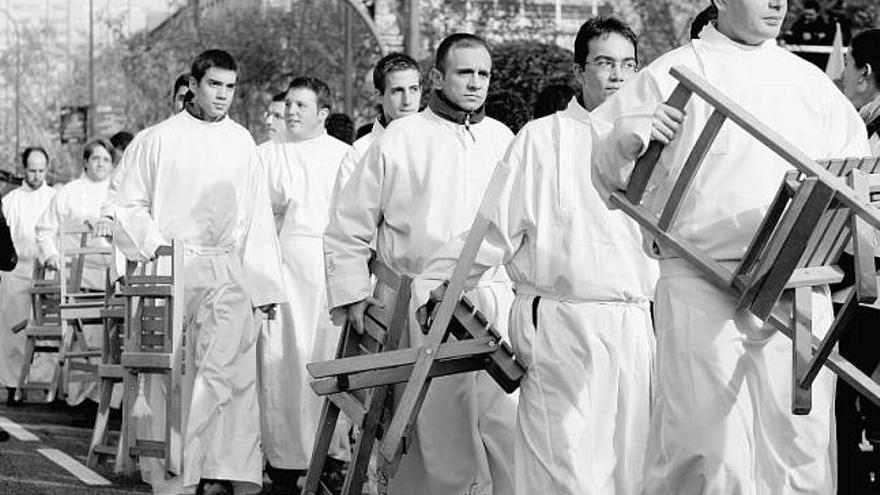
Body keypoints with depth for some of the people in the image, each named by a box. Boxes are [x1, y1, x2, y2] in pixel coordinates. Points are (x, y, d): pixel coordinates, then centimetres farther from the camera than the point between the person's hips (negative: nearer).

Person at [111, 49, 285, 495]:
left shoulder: (241, 143, 13)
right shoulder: (156, 141, 6)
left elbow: (257, 218, 13)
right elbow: (129, 206, 8)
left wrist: (264, 283, 8)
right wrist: (155, 244, -9)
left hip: (228, 271, 1)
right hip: (170, 271, -1)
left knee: (229, 363, -15)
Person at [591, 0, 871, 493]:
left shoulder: (811, 82, 16)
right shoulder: (673, 76, 3)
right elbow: (605, 175, 0)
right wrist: (626, 142, -20)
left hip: (799, 290, 4)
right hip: (701, 285, -4)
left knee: (803, 450, 2)